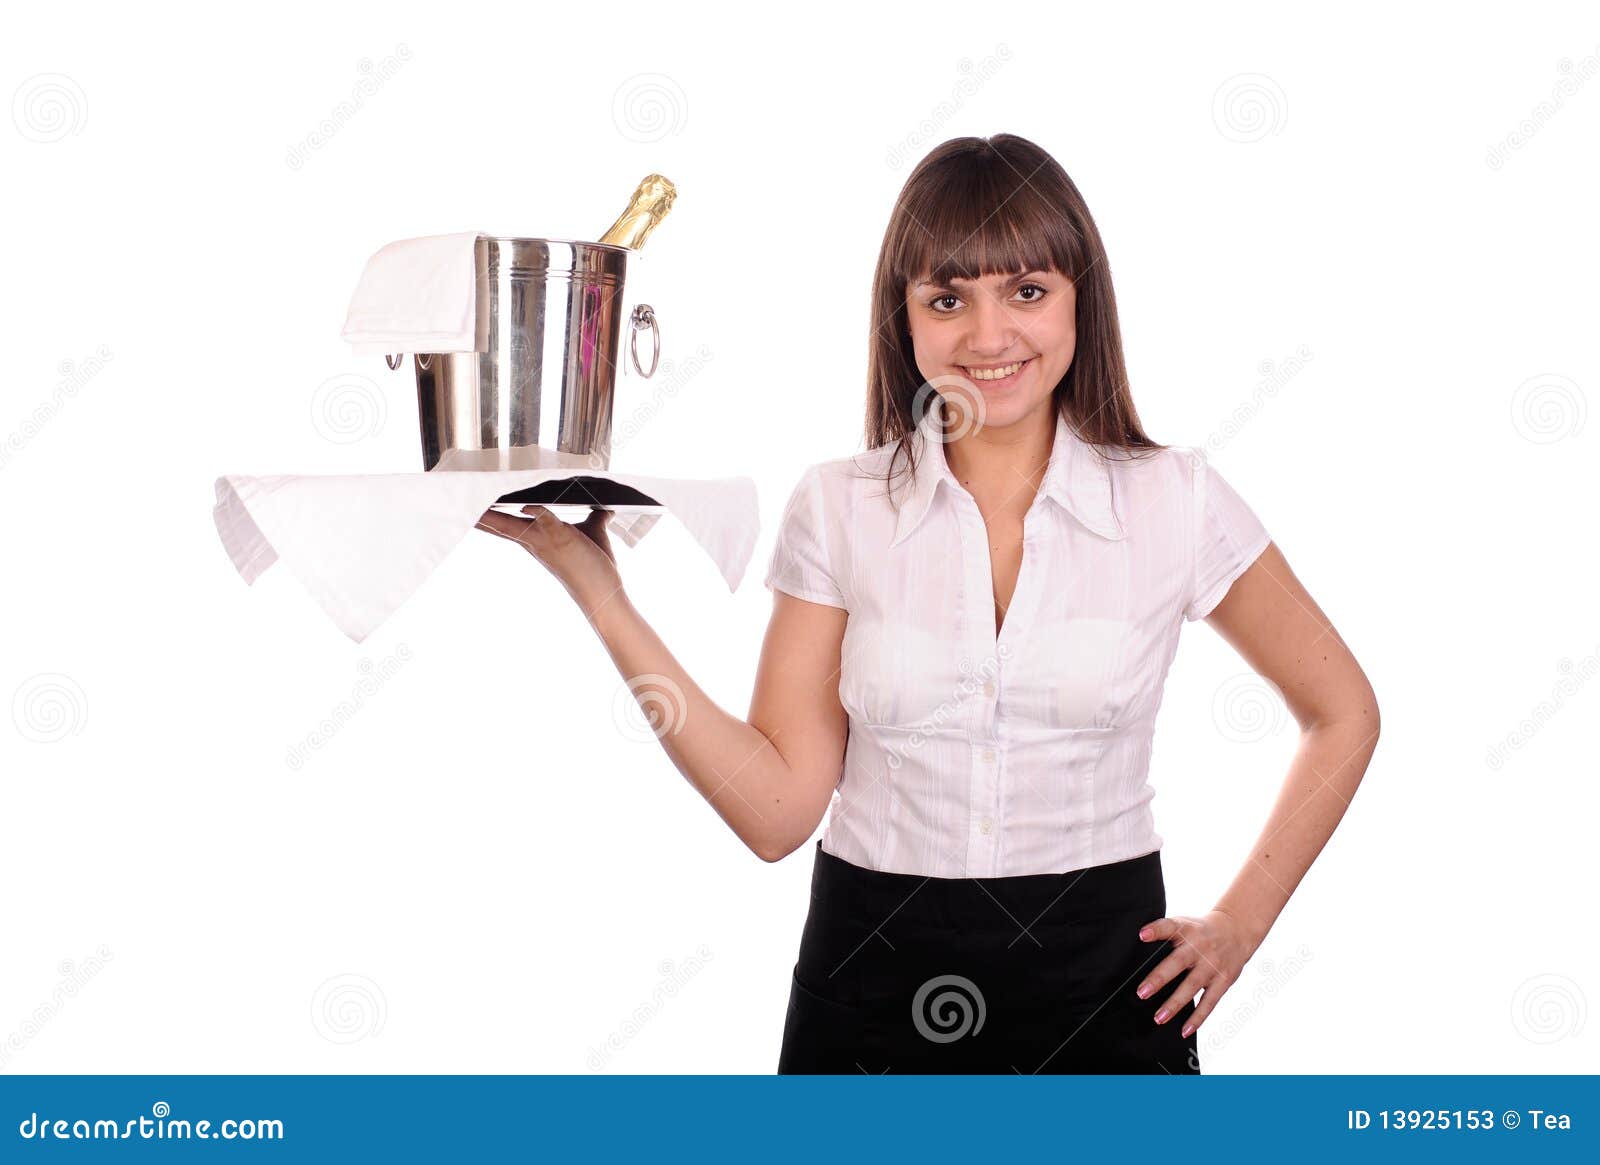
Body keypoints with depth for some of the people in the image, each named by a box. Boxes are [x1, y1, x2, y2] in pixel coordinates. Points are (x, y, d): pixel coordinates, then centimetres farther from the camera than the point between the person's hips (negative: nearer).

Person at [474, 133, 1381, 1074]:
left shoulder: (1177, 499, -5)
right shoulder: (840, 507, -3)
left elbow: (1345, 713, 7)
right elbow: (780, 807, -7)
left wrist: (1242, 922, 1)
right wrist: (598, 590, -12)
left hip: (1102, 985, 0)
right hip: (876, 985, 1)